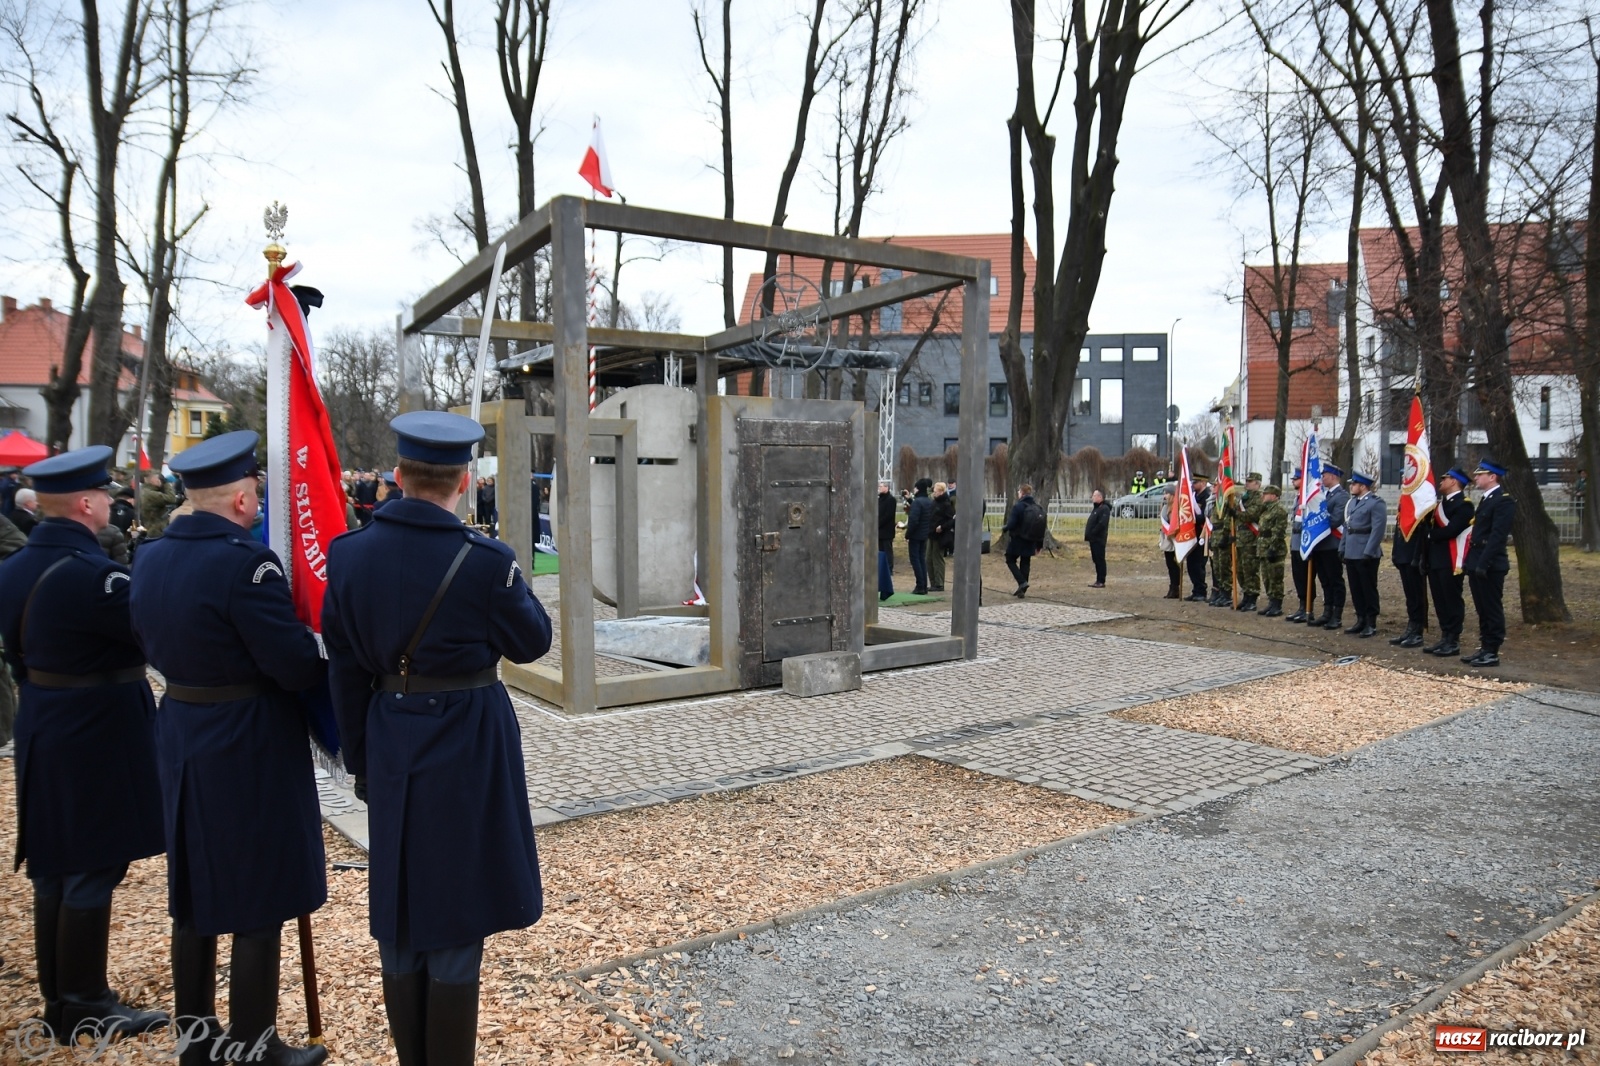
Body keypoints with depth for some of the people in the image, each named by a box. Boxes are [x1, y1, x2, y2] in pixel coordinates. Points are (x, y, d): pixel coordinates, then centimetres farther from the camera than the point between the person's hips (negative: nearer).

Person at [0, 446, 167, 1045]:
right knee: (92, 872, 3)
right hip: (96, 738, -9)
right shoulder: (87, 573, -24)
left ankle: (59, 1001, 28)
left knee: (54, 869, 16)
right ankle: (86, 1008, 14)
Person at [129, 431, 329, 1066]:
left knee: (194, 896, 20)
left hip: (181, 734, 8)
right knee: (258, 906, 5)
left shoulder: (150, 558, 3)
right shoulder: (246, 561, -22)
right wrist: (327, 656, -3)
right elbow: (296, 666, -22)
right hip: (249, 746, -8)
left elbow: (154, 645, 13)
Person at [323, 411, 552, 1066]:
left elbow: (346, 672, 3)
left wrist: (360, 760, 12)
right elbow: (532, 643, -2)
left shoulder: (349, 554, -3)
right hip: (467, 746, -5)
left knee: (398, 919, 19)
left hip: (390, 743, 5)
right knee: (456, 923, 8)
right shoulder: (485, 561, -18)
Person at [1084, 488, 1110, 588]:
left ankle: (1101, 581, -4)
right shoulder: (1096, 508, 19)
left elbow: (1102, 524, -24)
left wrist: (1092, 533, -19)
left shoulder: (1104, 509, -13)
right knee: (1096, 560, 12)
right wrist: (1089, 533, 11)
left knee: (1100, 560, -6)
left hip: (1099, 539, -10)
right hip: (1094, 538, 10)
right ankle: (1098, 580, 17)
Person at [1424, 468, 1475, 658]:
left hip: (1451, 562, -9)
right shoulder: (1441, 502, 19)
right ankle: (1445, 639, 18)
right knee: (1440, 602, 12)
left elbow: (1451, 531, -21)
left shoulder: (1463, 504, -11)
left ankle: (1454, 642, 2)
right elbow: (1431, 526, 15)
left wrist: (1431, 533, -7)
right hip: (1436, 560, 9)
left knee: (1452, 601, -3)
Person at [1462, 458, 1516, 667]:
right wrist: (1473, 562, 15)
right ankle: (1484, 649, 20)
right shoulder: (1485, 499, 17)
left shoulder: (1504, 501, -12)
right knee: (1482, 610, 13)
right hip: (1477, 564, 9)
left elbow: (1497, 535, -19)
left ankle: (1492, 653, 3)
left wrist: (1483, 563, -23)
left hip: (1490, 566, -9)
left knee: (1492, 610, -2)